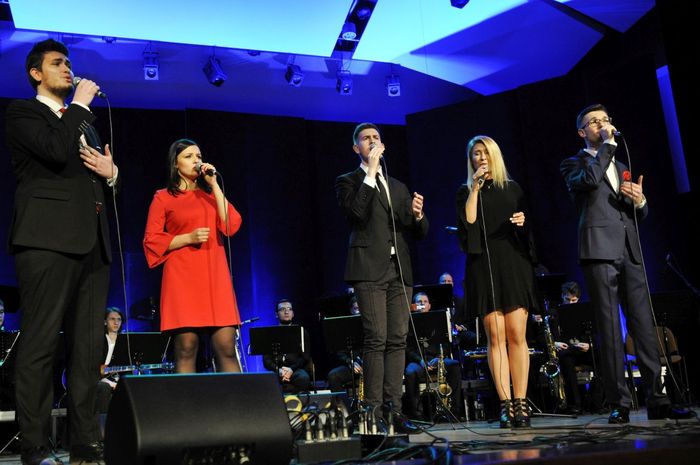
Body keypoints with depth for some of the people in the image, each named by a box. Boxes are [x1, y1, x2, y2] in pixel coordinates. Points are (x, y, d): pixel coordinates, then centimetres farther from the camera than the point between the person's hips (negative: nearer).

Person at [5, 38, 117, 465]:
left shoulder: (83, 122, 27)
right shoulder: (23, 112, 6)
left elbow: (103, 182, 28)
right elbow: (57, 151, -14)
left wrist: (111, 171, 5)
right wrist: (81, 104, -2)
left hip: (92, 241, 7)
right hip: (49, 238, -7)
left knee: (89, 345, 4)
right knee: (41, 343, -6)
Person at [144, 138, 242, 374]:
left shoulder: (210, 194, 19)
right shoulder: (163, 197, 10)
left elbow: (231, 226, 2)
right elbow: (151, 241, 3)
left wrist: (214, 184, 2)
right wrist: (188, 237, -10)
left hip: (215, 276, 3)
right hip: (183, 277, -3)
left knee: (227, 347, -5)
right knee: (186, 347, -7)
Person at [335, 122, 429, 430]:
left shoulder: (398, 187, 23)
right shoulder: (348, 181, 8)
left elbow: (419, 233, 20)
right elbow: (356, 212, -14)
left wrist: (418, 215, -1)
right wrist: (370, 174, -10)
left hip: (399, 269, 5)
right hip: (370, 268, -5)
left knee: (397, 340, 2)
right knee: (376, 339, -11)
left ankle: (394, 407, 6)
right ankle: (373, 408, -7)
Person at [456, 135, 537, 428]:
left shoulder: (512, 188, 17)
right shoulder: (466, 191, 11)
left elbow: (526, 226, 19)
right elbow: (467, 223, -7)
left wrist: (522, 222, -2)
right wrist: (475, 188, -5)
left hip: (514, 264, 1)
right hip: (483, 266, -1)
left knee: (516, 334, -6)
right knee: (495, 336, -5)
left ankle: (520, 403, -3)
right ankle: (505, 404, -3)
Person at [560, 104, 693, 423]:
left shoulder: (621, 167, 26)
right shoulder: (574, 164, 8)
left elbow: (638, 216, 25)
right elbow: (589, 179, -17)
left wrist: (640, 201, 2)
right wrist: (608, 143, -7)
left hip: (630, 252, 5)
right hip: (599, 251, -5)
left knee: (644, 326, 0)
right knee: (610, 330, -6)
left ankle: (657, 400, 3)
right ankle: (619, 404, -2)